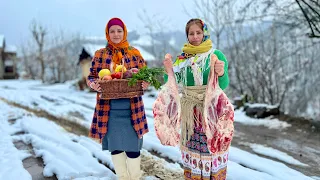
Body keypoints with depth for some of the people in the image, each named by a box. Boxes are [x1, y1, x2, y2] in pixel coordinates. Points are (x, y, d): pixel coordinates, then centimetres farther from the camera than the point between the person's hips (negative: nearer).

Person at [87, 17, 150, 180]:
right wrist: (95, 85, -15)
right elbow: (91, 77, 7)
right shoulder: (99, 55, 6)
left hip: (131, 108, 0)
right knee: (115, 145, 8)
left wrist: (144, 84, -13)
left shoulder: (135, 53, 6)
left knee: (132, 145, 1)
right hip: (109, 109, 1)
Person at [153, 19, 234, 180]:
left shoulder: (216, 55, -4)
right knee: (191, 149, 11)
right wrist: (169, 71, -14)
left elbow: (223, 85, -12)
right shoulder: (182, 57, 5)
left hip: (210, 111, -3)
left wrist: (221, 73, -32)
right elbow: (173, 85, 4)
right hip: (189, 112, 3)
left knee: (211, 148, 1)